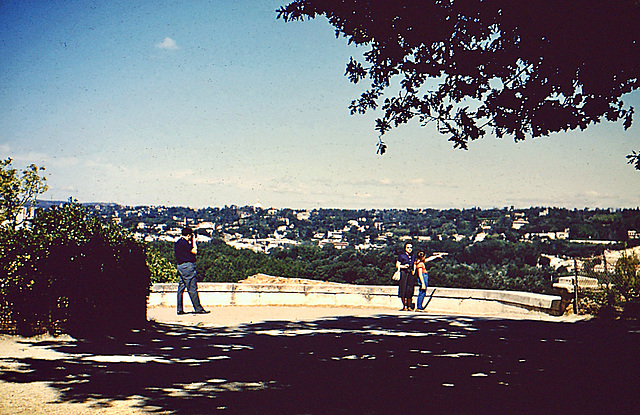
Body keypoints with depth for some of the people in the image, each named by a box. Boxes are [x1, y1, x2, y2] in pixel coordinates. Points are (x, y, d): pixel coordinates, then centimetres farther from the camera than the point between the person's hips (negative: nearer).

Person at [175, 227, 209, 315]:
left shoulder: (178, 243, 15)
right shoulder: (184, 243, -13)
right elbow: (194, 251, -11)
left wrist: (192, 242, 18)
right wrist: (194, 241, -2)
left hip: (180, 266, 10)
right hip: (187, 266, -10)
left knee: (181, 288, 9)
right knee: (192, 289, -7)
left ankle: (179, 310, 9)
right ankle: (198, 309, -5)